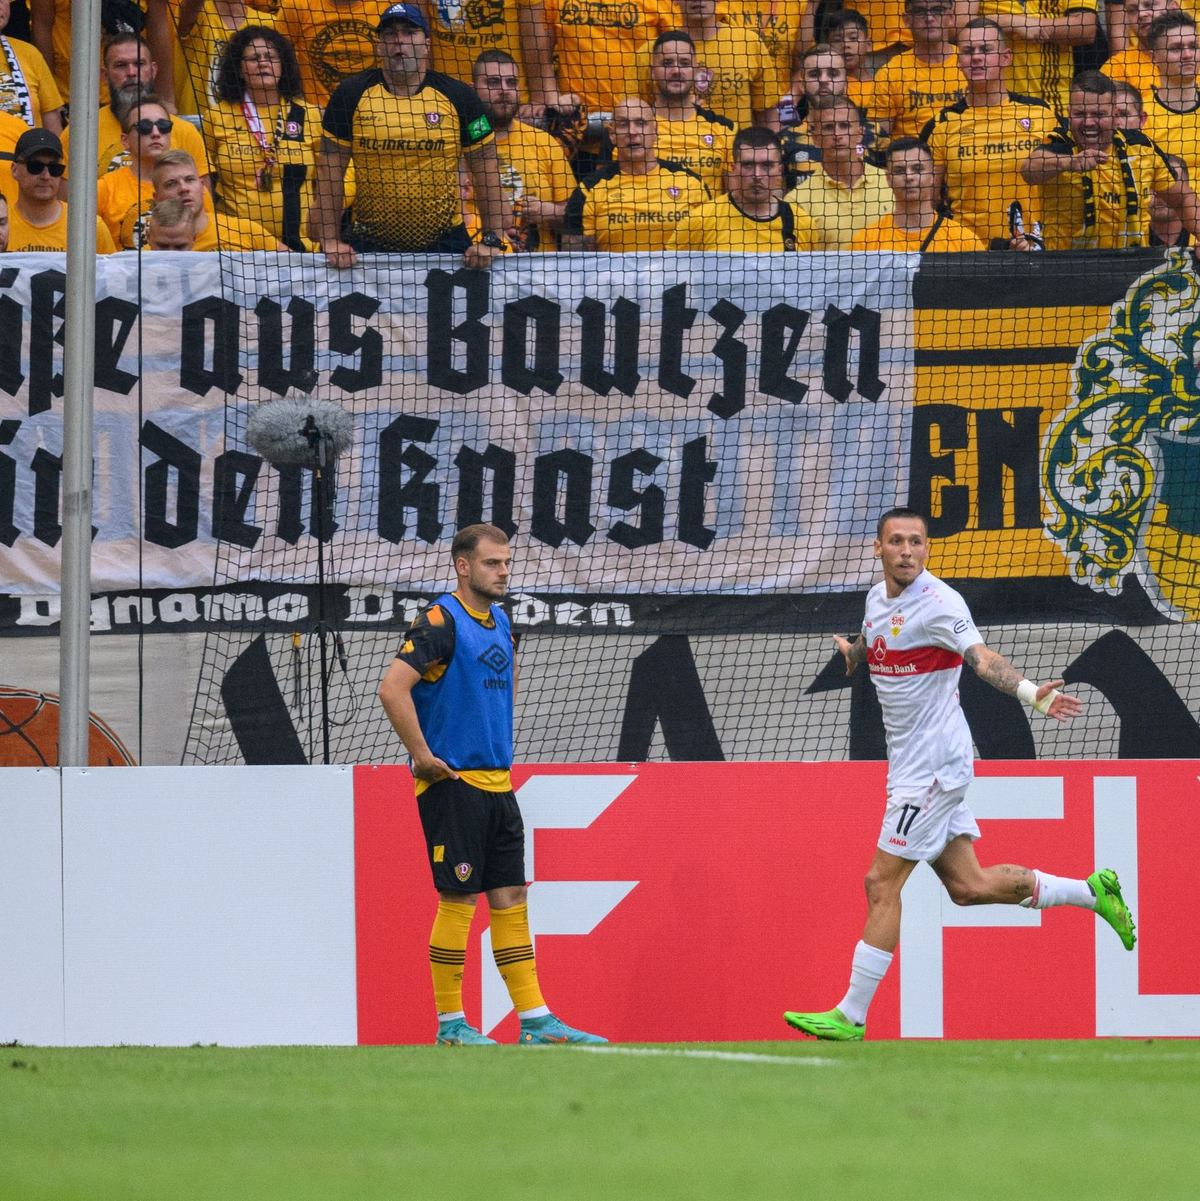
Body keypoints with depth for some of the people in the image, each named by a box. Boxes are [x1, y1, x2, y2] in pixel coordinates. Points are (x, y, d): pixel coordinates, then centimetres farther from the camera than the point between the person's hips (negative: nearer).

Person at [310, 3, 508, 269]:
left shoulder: (457, 96, -2)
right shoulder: (351, 95, -1)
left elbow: (485, 167, 1)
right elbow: (330, 169, -1)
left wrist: (492, 241, -5)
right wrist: (330, 241, -7)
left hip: (444, 239, 0)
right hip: (368, 242, 0)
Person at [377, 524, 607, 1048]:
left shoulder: (499, 623, 14)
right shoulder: (440, 621, -12)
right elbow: (392, 689, -22)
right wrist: (423, 757, -19)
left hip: (496, 783, 8)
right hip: (452, 784, -8)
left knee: (511, 897, 6)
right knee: (459, 899, -5)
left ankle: (535, 1020, 7)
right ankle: (450, 1025, 2)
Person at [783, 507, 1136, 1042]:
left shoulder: (938, 603, -18)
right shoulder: (878, 598, 8)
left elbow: (981, 656, -35)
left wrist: (1030, 693, -48)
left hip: (933, 766, -8)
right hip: (910, 761, 8)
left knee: (882, 883, -6)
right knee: (968, 886, 11)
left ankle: (851, 1015, 0)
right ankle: (1090, 890, 25)